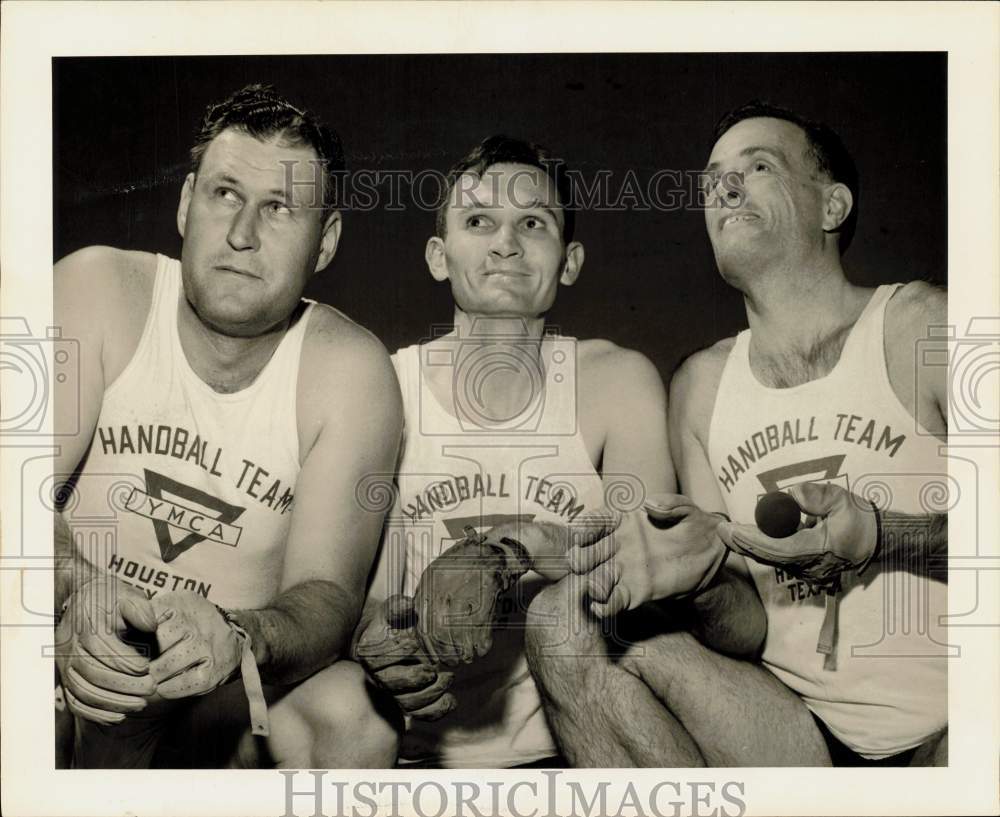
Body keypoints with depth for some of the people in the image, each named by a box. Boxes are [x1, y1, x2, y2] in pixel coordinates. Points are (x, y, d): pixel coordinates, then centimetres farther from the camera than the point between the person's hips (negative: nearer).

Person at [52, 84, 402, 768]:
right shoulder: (98, 290, -6)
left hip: (231, 685, 2)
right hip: (72, 656, -1)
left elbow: (328, 594, -13)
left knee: (348, 716, -27)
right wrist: (78, 591, -36)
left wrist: (234, 637, -36)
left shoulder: (349, 372, -8)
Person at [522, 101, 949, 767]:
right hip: (798, 729, 4)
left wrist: (879, 535, -23)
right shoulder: (702, 385, 11)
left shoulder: (919, 325, 0)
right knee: (561, 622, -14)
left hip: (937, 728, -4)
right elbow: (750, 630, 6)